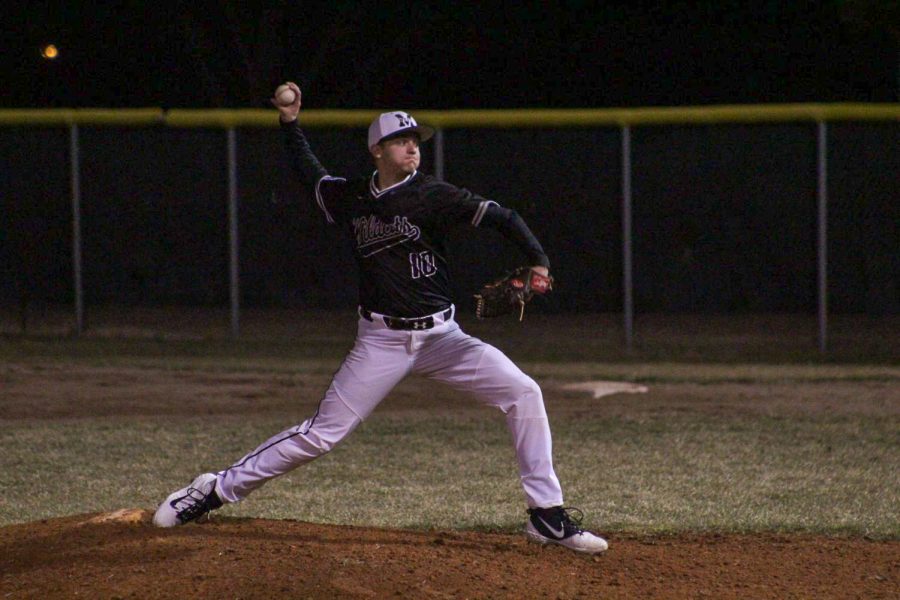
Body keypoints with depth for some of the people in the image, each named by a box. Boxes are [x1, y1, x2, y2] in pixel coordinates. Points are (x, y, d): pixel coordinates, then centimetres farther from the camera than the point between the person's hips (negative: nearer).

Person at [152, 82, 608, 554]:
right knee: (320, 434, -2)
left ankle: (547, 516, -9)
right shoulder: (349, 198, 3)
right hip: (381, 341, 1)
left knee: (523, 394, -17)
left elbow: (499, 217, -15)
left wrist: (538, 262, -29)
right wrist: (290, 124, 19)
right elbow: (310, 173, 25)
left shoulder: (431, 196, -8)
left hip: (440, 335, -1)